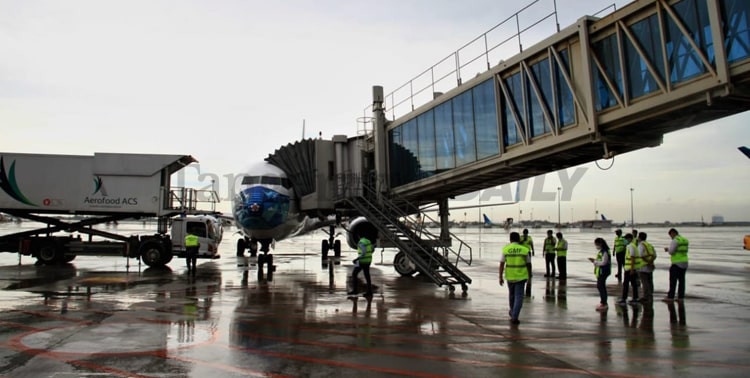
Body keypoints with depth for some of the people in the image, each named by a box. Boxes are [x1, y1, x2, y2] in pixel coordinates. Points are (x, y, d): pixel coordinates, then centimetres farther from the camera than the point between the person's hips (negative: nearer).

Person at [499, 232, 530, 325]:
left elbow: (501, 264, -6)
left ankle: (513, 312, 41)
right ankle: (514, 317, -8)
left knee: (511, 294, 22)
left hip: (509, 276, 2)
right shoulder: (524, 250, -4)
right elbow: (528, 263, 5)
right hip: (521, 276, -1)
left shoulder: (505, 249, -5)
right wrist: (528, 275, 20)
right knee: (519, 296, 1)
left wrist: (500, 277, 1)